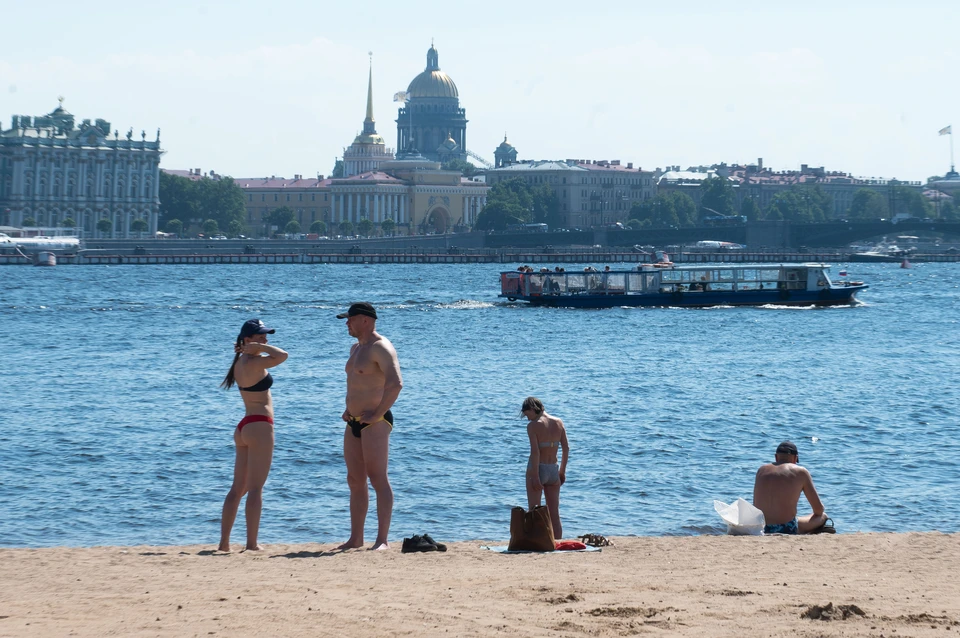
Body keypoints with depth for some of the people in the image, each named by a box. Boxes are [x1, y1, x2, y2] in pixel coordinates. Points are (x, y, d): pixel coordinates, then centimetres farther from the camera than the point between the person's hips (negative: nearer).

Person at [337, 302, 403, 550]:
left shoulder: (381, 347, -12)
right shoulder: (356, 348, 19)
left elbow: (396, 383, -24)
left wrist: (377, 414, -22)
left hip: (375, 423, -10)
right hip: (354, 423, 10)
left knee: (378, 479, -11)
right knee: (355, 481, 9)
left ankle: (382, 539, -13)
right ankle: (356, 538, 13)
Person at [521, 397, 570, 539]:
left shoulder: (533, 426, -11)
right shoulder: (558, 423, 5)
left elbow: (535, 452, -18)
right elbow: (566, 448, 5)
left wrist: (535, 476, -19)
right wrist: (562, 471, 12)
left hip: (537, 469, -5)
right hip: (554, 469, 5)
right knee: (554, 514, 11)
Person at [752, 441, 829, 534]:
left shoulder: (761, 471, 12)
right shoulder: (800, 472, 1)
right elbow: (818, 509, 5)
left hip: (760, 530, 6)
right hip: (787, 530, -5)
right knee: (823, 517, 22)